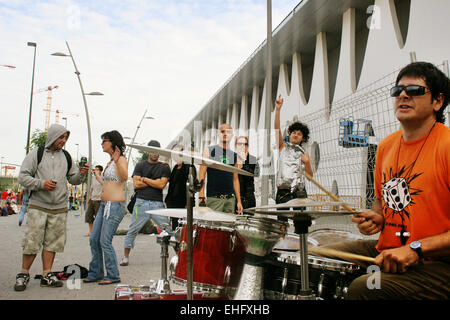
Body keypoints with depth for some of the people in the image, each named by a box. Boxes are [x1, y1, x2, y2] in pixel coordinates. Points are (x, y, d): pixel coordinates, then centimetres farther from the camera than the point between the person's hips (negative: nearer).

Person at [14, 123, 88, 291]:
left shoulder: (66, 157, 12)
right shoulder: (36, 153, 1)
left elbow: (73, 179, 16)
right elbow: (23, 177, -1)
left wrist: (81, 174, -5)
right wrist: (41, 183, -16)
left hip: (59, 208, 3)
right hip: (38, 206, -3)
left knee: (52, 242, 6)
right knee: (32, 241, -2)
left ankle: (47, 275, 15)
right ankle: (23, 274, 13)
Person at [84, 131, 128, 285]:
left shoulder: (121, 159, -8)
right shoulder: (110, 162, 19)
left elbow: (125, 177, -27)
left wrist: (117, 160, -35)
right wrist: (97, 176, 38)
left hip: (115, 205, -10)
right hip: (104, 204, 10)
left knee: (105, 241, -7)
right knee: (94, 239, 11)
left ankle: (113, 275, 6)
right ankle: (95, 273, 22)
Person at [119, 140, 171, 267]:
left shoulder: (164, 167, 10)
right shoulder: (140, 165, 9)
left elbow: (161, 185, -4)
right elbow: (136, 184, -2)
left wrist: (144, 179, -1)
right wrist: (155, 182, -2)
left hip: (158, 204, 0)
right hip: (141, 202, 0)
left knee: (169, 230, -3)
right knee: (133, 230, 4)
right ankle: (125, 257, 17)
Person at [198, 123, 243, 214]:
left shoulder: (234, 155, 15)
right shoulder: (209, 151, 3)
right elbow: (202, 175, -2)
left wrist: (239, 201, 11)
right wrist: (201, 196, -12)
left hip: (230, 199, 4)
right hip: (213, 198, -4)